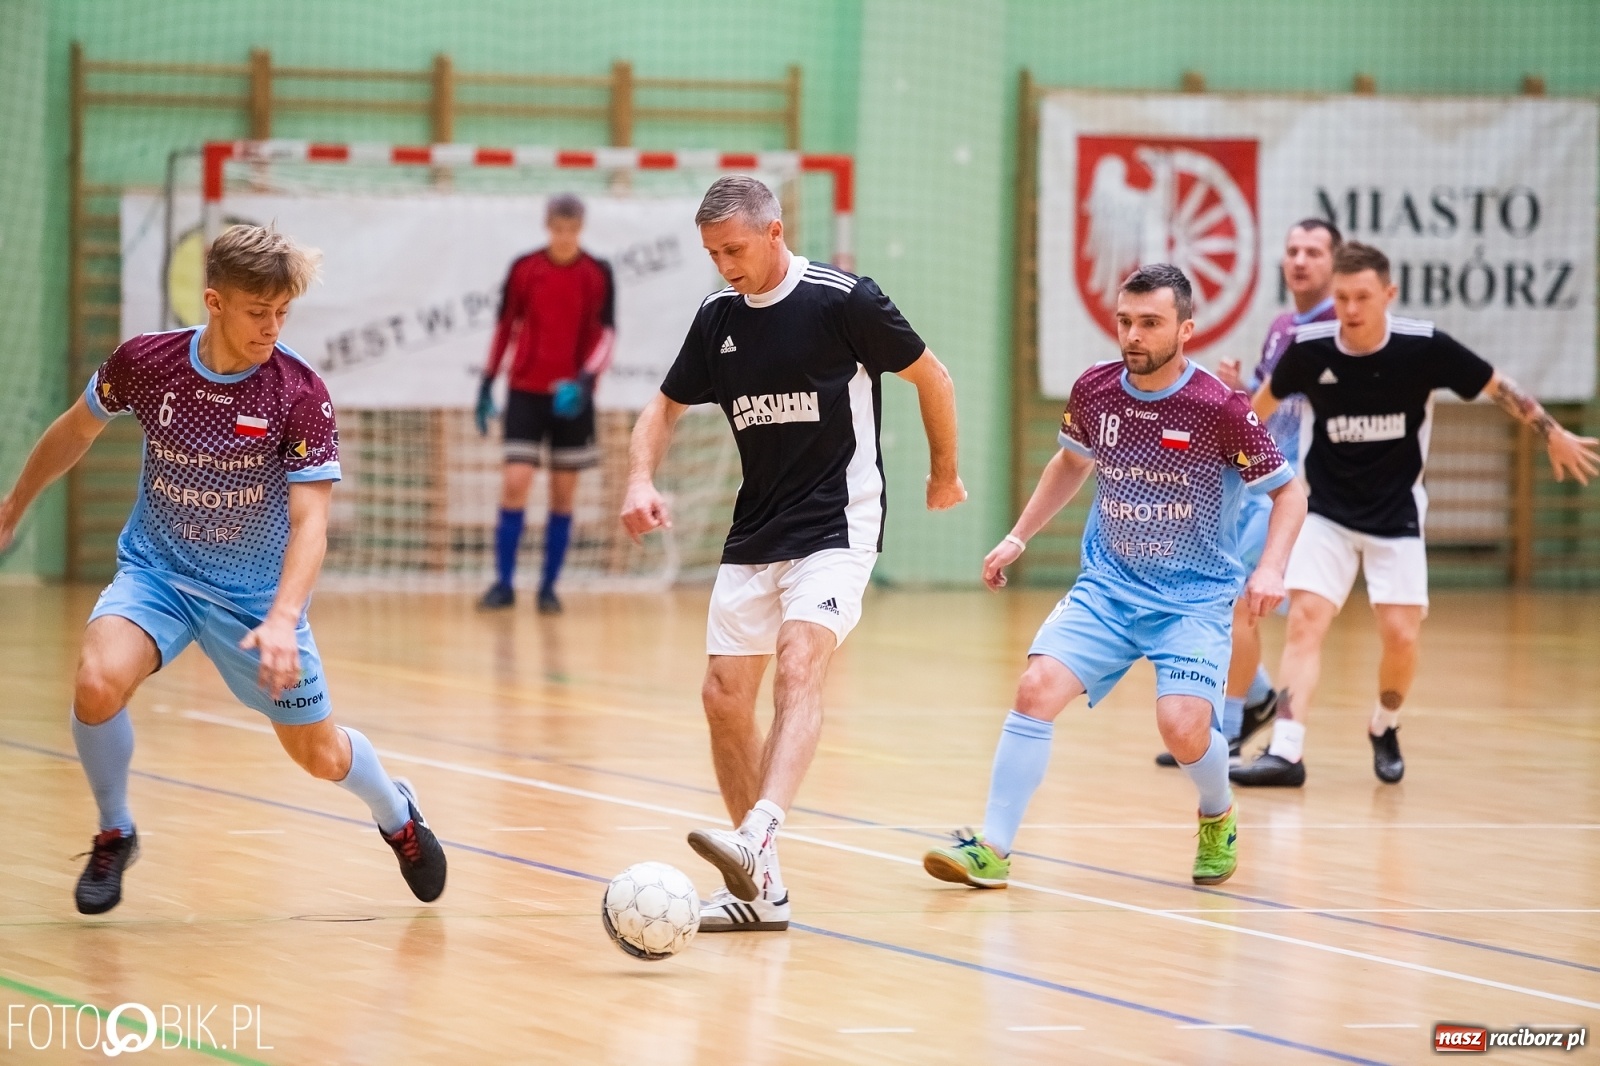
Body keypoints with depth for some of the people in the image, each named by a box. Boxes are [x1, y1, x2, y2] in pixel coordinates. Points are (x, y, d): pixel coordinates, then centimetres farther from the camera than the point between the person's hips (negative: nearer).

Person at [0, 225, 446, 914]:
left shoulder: (300, 395, -20)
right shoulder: (144, 363, -14)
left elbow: (310, 519, -23)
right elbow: (77, 430, 7)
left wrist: (282, 620, -38)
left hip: (257, 593, -1)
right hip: (155, 572, 1)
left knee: (320, 755, 8)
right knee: (97, 682, -29)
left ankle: (397, 815, 45)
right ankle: (114, 835, -2)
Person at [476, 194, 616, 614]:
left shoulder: (597, 274, -1)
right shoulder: (524, 269, 2)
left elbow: (606, 334, -4)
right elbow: (505, 327, 9)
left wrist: (585, 378, -20)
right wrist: (487, 383, 6)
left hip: (571, 398, 0)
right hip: (526, 391, 0)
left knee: (563, 495, 3)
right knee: (515, 484, -9)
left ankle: (548, 588, 11)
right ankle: (503, 584, -3)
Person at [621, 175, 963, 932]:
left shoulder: (844, 301, -12)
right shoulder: (717, 318, 5)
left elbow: (930, 376, 1)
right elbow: (666, 408, 16)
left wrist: (944, 472, 11)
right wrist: (641, 480, -3)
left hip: (838, 523, -6)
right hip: (754, 533, 6)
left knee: (798, 668, -26)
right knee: (724, 697, 2)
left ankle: (756, 840, -43)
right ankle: (760, 889, 11)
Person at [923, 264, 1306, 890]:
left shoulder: (1219, 408, -15)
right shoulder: (1094, 391, -2)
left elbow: (1288, 491, -6)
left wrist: (1270, 569, -21)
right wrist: (1019, 537, 17)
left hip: (1194, 598, -4)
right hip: (1107, 586, 4)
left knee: (1183, 726, -21)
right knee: (1038, 687, -17)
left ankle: (1218, 819, 15)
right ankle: (993, 850, -10)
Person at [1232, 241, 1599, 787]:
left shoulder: (1424, 347, -17)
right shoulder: (1310, 348, -13)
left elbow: (1497, 385, -3)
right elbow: (1267, 399, 8)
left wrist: (1554, 435, 2)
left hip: (1396, 516, 0)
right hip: (1327, 513, 1)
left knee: (1400, 635, -5)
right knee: (1305, 620, -14)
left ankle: (1384, 728, 24)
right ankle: (1286, 752, -19)